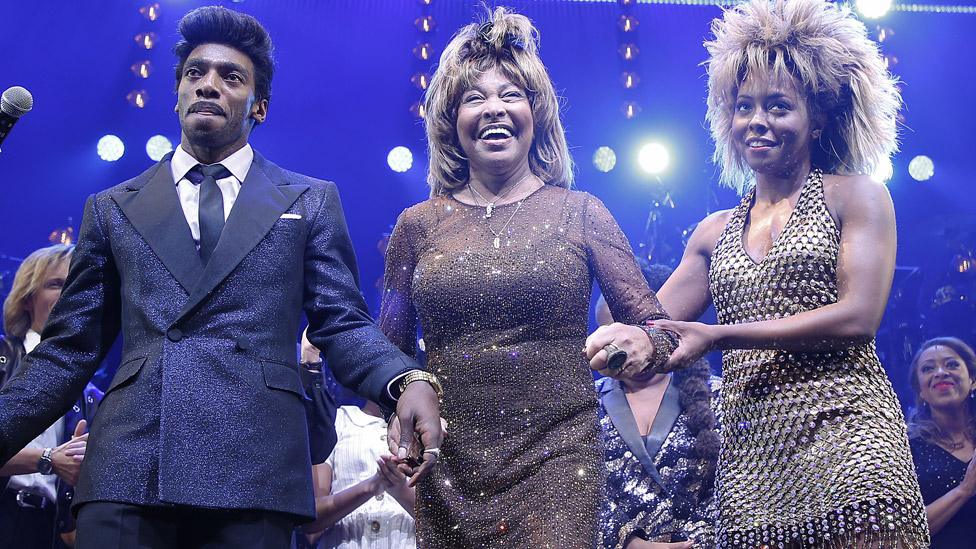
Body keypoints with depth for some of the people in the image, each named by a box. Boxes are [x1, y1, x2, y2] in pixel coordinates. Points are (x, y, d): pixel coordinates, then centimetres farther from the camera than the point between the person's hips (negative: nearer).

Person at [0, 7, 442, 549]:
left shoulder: (311, 201, 15)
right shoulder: (112, 208, 18)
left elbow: (341, 323, 7)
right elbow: (70, 349, 15)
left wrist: (408, 381, -13)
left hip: (254, 472, -1)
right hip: (124, 467, 1)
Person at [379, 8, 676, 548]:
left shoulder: (580, 213, 3)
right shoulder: (419, 224, 6)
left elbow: (653, 326, 4)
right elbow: (390, 353, 13)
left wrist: (643, 341, -19)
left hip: (555, 461, -2)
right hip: (446, 467, 2)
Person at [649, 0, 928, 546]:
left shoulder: (858, 196, 4)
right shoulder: (716, 231, 17)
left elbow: (857, 319, -8)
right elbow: (653, 326, 13)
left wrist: (717, 336, -10)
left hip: (844, 430, -3)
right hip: (750, 450, 4)